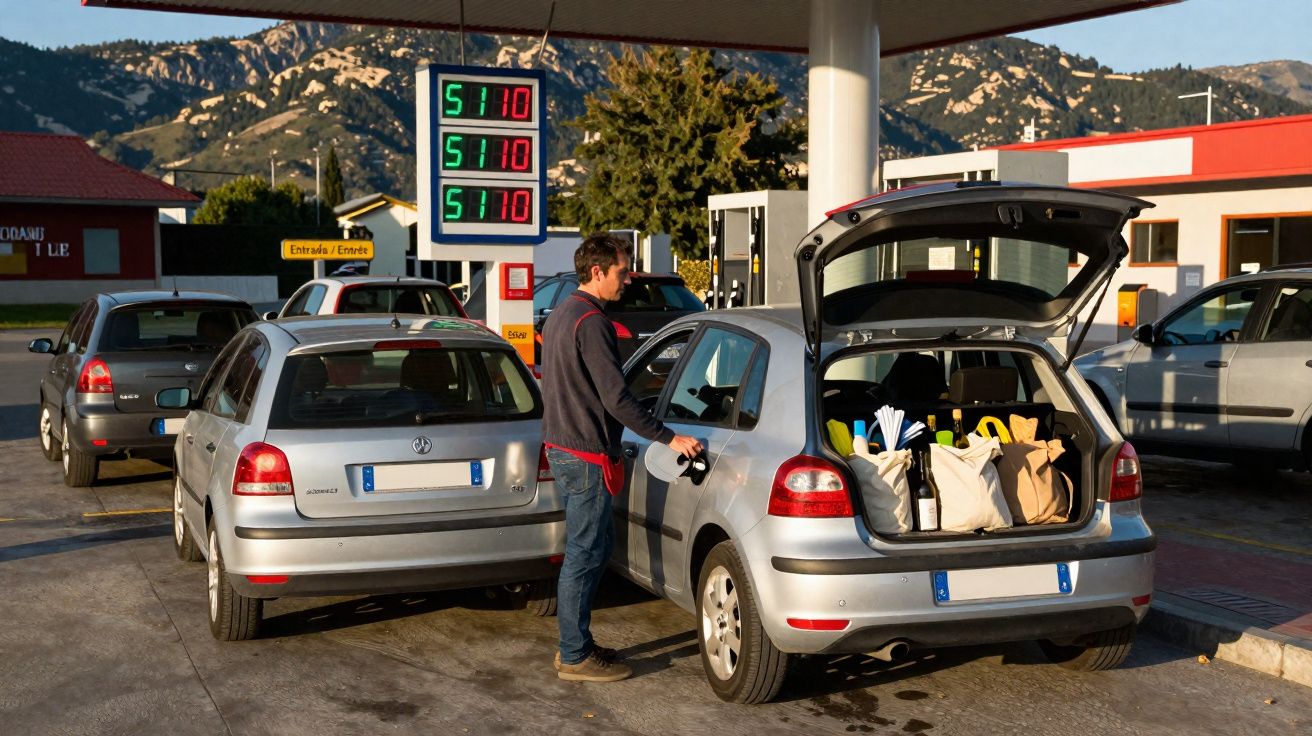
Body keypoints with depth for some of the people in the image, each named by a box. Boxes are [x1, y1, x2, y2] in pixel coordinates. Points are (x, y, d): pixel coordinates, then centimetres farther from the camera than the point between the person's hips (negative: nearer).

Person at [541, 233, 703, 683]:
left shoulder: (561, 315, 15)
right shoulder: (591, 321, -18)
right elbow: (616, 397, -23)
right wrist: (668, 438, -19)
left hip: (562, 447, 11)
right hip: (587, 455, -11)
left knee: (595, 546, 18)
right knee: (585, 555, -3)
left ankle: (574, 643, 24)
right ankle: (575, 657, 5)